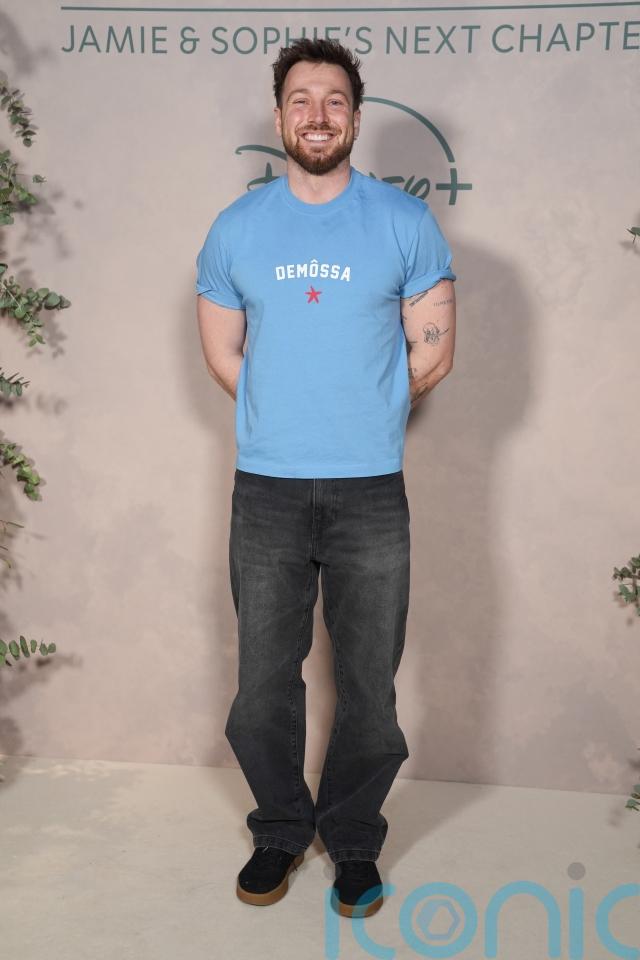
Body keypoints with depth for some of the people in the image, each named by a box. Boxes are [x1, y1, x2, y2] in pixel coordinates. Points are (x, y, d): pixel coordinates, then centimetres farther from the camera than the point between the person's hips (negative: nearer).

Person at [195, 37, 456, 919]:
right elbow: (222, 355, 10)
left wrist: (361, 416, 7)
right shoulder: (236, 228, 6)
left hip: (371, 492, -1)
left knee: (369, 687, 7)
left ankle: (354, 840, 29)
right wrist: (290, 416, 8)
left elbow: (433, 354, 1)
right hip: (265, 491, 2)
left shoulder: (406, 223, 1)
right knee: (265, 682, 10)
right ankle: (281, 831, 32)